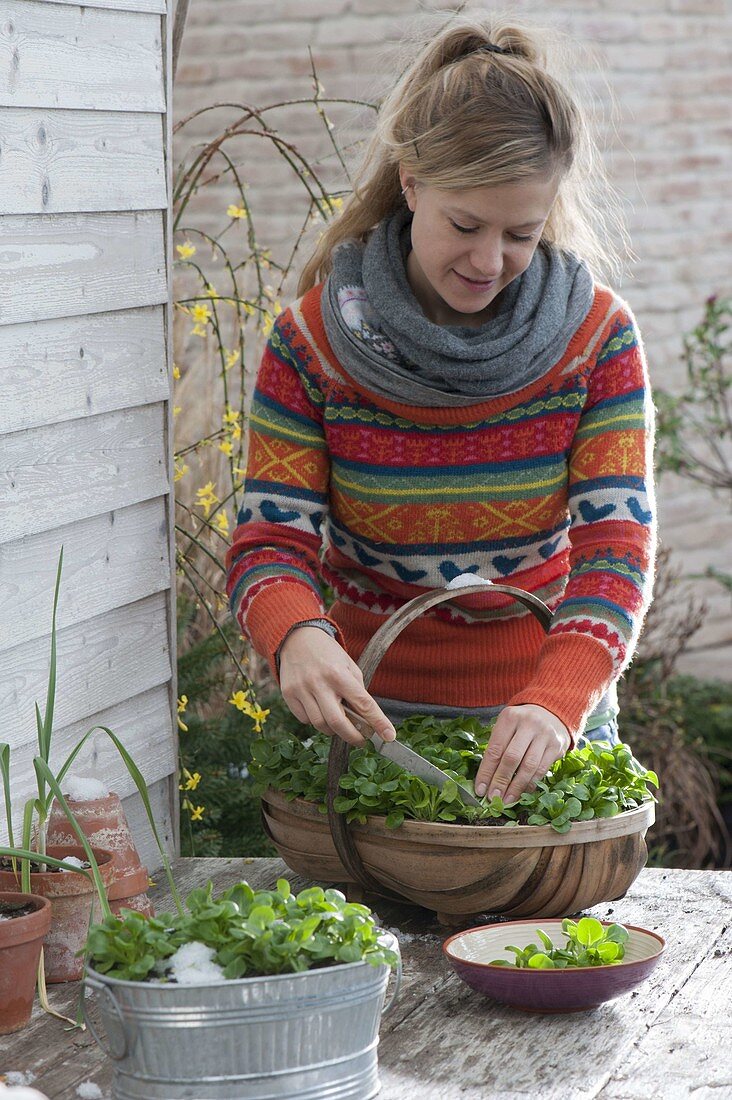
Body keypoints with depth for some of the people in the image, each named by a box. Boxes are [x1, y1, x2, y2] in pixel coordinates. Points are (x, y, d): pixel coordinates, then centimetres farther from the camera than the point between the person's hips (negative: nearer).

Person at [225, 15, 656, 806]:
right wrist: (297, 637, -36)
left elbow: (615, 547, -16)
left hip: (550, 716, 1)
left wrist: (557, 702, -34)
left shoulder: (597, 337, -9)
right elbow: (269, 541, -12)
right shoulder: (313, 339, -10)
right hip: (372, 717, 0)